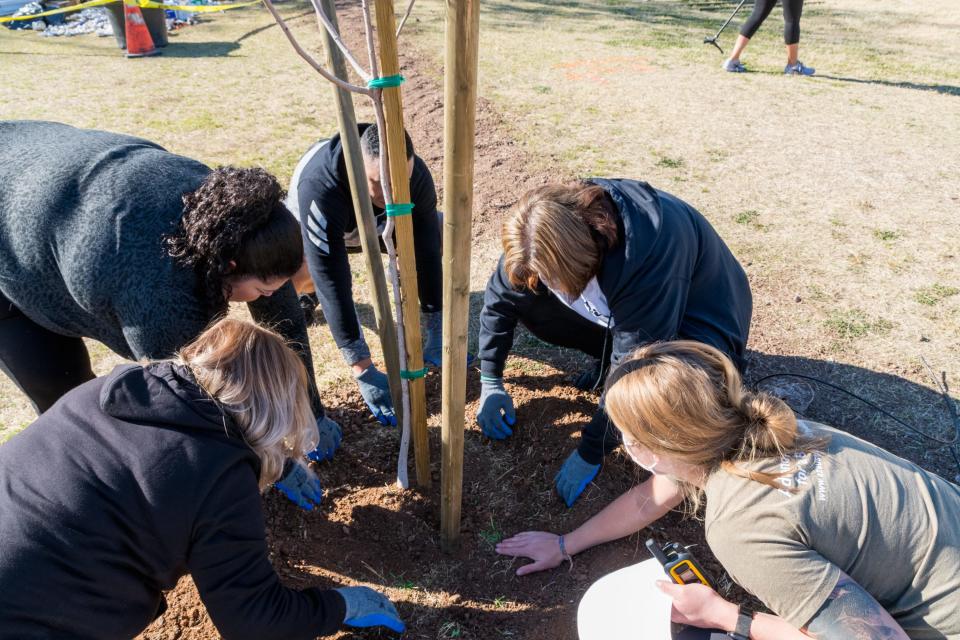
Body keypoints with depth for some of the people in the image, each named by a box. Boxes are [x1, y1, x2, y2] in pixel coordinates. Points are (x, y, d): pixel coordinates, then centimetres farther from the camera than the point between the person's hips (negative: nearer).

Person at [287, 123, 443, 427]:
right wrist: (363, 372, -48)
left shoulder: (416, 174, -33)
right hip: (312, 226, -3)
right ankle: (303, 293, 7)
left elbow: (427, 254, -28)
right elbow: (333, 282, -47)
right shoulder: (319, 187, -46)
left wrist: (436, 334, -30)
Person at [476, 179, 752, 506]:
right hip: (617, 312, 6)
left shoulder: (650, 248, -41)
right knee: (528, 300, -15)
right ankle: (611, 355, 6)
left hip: (702, 325, -5)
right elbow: (499, 296, -8)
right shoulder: (555, 222, -22)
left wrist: (590, 452, -26)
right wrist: (490, 382, -6)